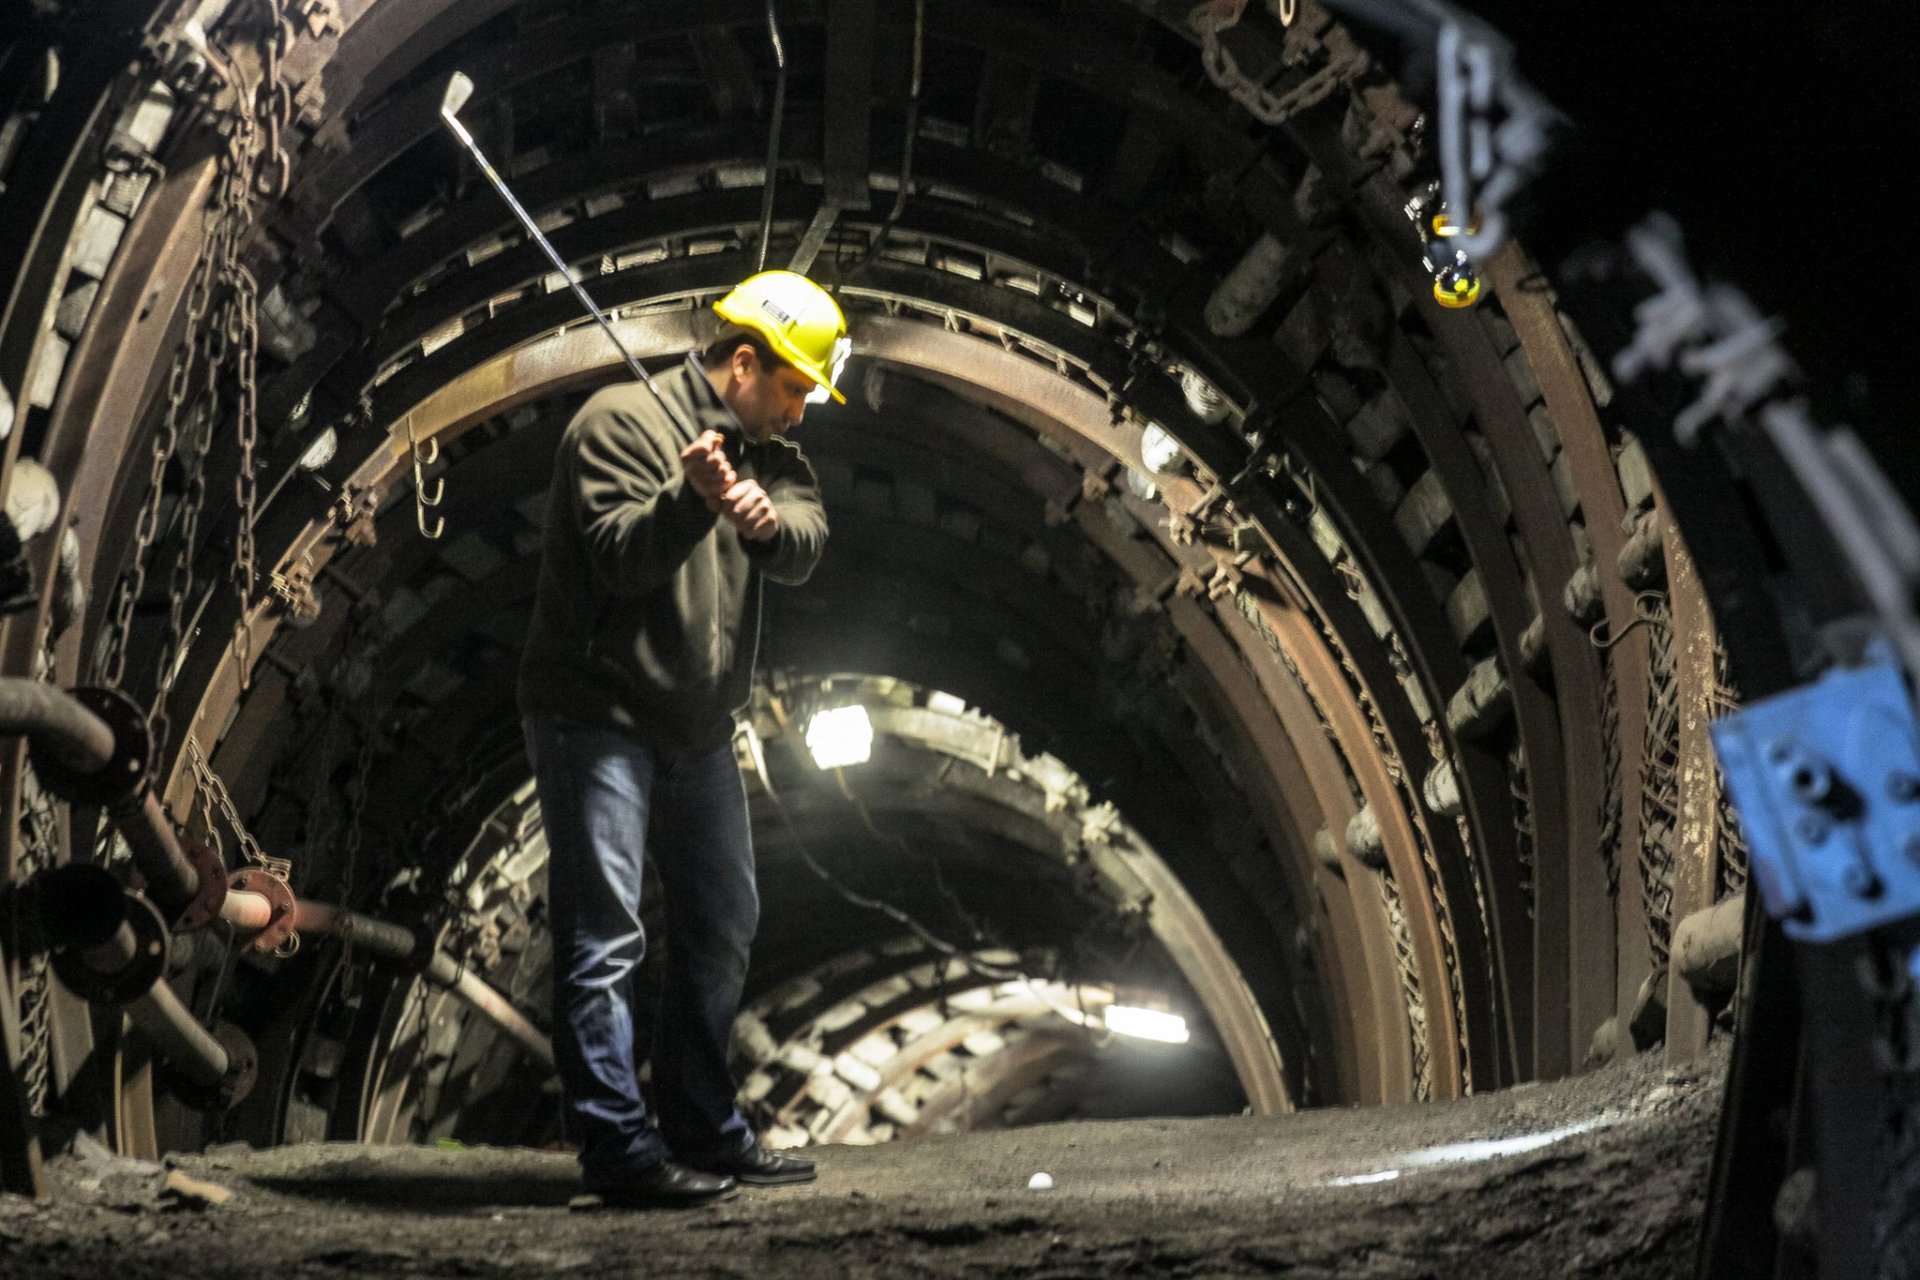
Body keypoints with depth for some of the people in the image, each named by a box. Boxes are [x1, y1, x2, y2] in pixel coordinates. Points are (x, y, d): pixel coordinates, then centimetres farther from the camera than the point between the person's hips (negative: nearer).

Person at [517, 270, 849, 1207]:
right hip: (598, 717, -9)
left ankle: (704, 1131, 25)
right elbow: (618, 555, -23)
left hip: (697, 726, 9)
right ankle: (617, 1147, -7)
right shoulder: (620, 422, -12)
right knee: (604, 934, -9)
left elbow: (804, 548, -6)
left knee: (721, 924, 14)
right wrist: (692, 500, -40)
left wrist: (769, 522, -28)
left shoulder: (764, 450, 11)